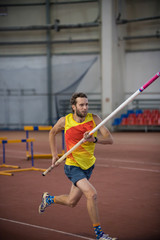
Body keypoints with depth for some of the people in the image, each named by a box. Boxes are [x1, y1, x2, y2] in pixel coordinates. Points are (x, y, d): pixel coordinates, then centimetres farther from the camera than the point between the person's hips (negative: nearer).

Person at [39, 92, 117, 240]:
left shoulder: (94, 119, -10)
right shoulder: (65, 121, -11)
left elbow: (110, 139, -16)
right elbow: (52, 133, 10)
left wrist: (94, 139, -34)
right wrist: (54, 154, 6)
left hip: (89, 165, 4)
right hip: (73, 166, -4)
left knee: (71, 202, 16)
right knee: (92, 194, -24)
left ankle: (48, 199, 47)